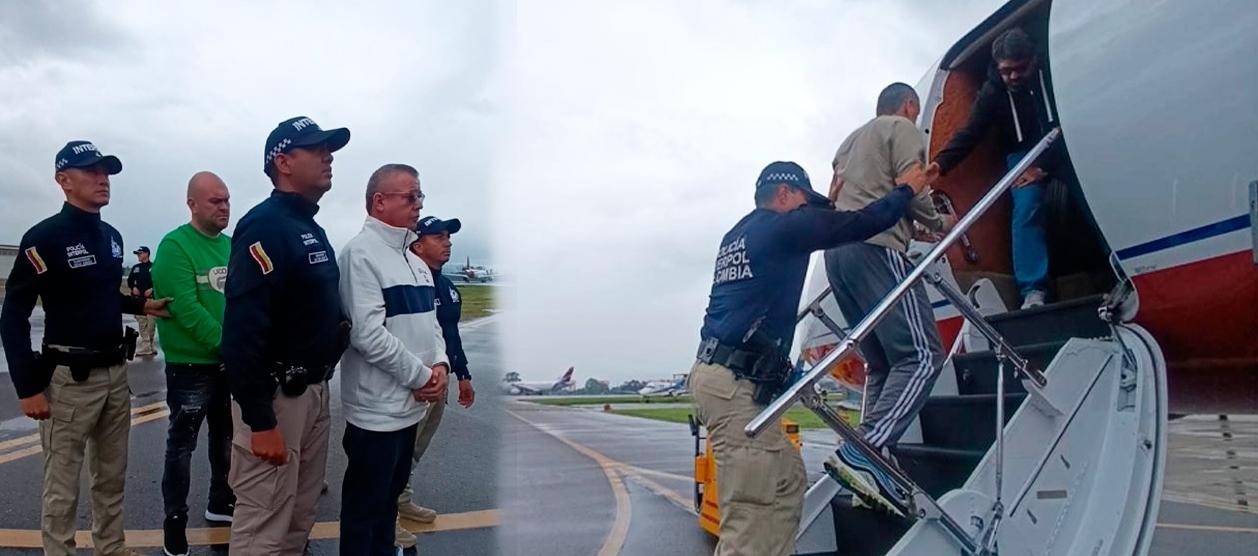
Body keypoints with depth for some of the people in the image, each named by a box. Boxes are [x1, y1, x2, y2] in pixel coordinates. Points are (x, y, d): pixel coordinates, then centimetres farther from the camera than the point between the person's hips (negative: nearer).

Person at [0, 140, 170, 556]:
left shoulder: (112, 236, 10)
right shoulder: (46, 237, -12)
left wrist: (141, 305, 6)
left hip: (115, 373, 7)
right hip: (69, 378, -7)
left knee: (112, 479, 17)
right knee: (62, 488, 1)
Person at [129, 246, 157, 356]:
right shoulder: (135, 268, 16)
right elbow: (129, 280, 22)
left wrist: (152, 289, -13)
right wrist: (133, 288, 2)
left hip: (151, 298, -5)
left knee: (150, 323, -8)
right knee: (142, 324, 2)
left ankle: (144, 347, -2)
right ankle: (148, 347, 7)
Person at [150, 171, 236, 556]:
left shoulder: (232, 247, 6)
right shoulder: (175, 246, -14)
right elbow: (186, 309, -23)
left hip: (230, 364, 7)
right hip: (190, 365, -7)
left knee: (225, 438, 19)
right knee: (182, 445, 4)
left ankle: (221, 502, 35)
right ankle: (175, 520, 16)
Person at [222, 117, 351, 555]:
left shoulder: (312, 229, 14)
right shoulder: (265, 225, -17)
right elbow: (242, 330, -24)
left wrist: (339, 327, 3)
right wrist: (259, 421, -25)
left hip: (314, 389, 10)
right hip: (275, 395, -9)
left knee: (299, 517, 20)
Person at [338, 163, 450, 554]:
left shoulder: (415, 261, 13)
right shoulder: (361, 253, -15)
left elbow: (429, 321, 15)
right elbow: (369, 334, -23)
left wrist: (440, 366, -5)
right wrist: (421, 376, -16)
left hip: (411, 404, 9)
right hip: (377, 408, -8)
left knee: (390, 495, 21)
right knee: (364, 506, 5)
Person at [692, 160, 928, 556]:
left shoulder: (738, 234, 22)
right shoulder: (782, 225, -4)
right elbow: (861, 224, -1)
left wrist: (828, 206, 45)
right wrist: (906, 189, 15)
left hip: (720, 375, 10)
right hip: (735, 382, -10)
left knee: (788, 477, 15)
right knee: (751, 515, -9)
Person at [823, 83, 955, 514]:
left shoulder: (853, 139, 33)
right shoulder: (903, 129, 8)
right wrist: (938, 223, 14)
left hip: (836, 249, 9)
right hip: (876, 247, -9)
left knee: (882, 364, 9)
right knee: (921, 356, -14)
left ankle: (868, 462, -2)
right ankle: (863, 451, -30)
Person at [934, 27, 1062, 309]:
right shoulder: (992, 91, -9)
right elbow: (969, 134, -12)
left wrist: (1044, 166, -21)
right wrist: (939, 165, -28)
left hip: (1064, 149, 0)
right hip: (1023, 154, 0)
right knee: (1026, 208, -21)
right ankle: (1033, 290, -25)